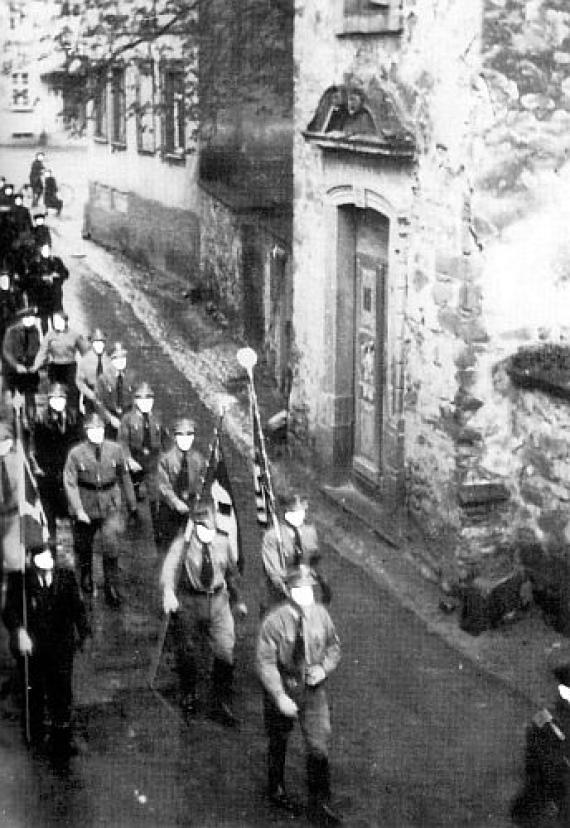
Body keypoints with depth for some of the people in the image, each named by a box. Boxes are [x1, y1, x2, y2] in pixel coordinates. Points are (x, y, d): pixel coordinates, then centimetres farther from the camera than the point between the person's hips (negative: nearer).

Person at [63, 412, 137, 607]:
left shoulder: (115, 450, -5)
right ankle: (85, 577, 45)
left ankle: (112, 589, 2)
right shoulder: (76, 454, -11)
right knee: (83, 546, 17)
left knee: (112, 548, -9)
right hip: (86, 506, 0)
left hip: (110, 505, 0)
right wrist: (78, 510, -23)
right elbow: (70, 483, -14)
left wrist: (132, 503, 12)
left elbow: (124, 477, 6)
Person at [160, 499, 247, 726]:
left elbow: (231, 572, 16)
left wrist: (237, 600, 24)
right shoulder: (183, 542, -10)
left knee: (226, 652, -3)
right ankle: (189, 699, 34)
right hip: (188, 601, -2)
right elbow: (170, 566, -27)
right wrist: (168, 592, -44)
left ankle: (221, 705, 14)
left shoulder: (222, 542, 2)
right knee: (186, 653, 9)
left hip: (218, 600, 2)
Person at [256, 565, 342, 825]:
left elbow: (333, 647, 9)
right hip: (282, 690, -3)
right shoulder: (274, 621, -20)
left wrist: (324, 668, -11)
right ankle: (276, 790, 43)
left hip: (313, 690, 3)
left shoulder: (320, 615, -6)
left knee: (319, 748, 1)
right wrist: (279, 696, -25)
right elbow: (265, 662, -19)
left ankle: (319, 805, 17)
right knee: (278, 744, 18)